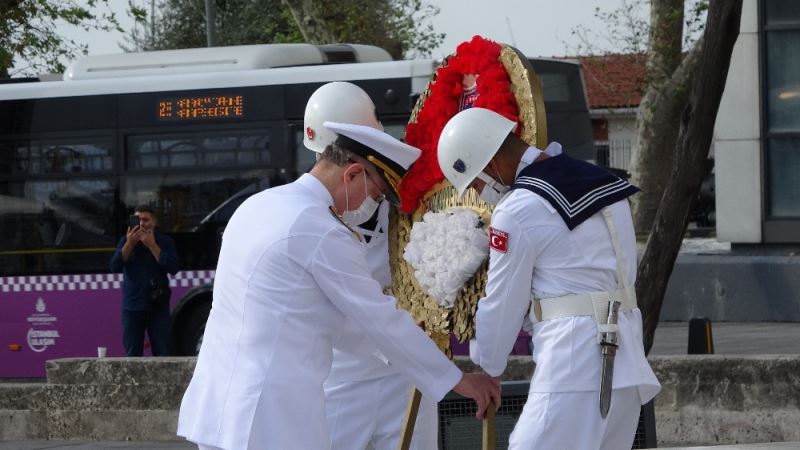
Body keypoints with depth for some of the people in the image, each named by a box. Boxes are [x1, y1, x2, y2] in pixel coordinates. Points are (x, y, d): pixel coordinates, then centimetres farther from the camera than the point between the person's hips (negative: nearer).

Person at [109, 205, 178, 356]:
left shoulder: (165, 242, 6)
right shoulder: (126, 241, 8)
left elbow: (173, 268, -9)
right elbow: (115, 267, -4)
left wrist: (152, 246, -11)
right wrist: (130, 244, -13)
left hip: (158, 307, -1)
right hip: (132, 308, 1)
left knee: (162, 355, -6)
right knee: (132, 355, -1)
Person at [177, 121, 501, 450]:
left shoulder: (258, 206, 14)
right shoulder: (323, 232, -12)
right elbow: (381, 318, -7)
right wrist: (458, 380, 2)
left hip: (216, 406, 9)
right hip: (271, 416, -9)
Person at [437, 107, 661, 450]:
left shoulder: (518, 212, -8)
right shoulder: (602, 181, 15)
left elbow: (502, 306, 0)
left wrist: (484, 370, 15)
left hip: (574, 367, -9)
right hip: (627, 363, 9)